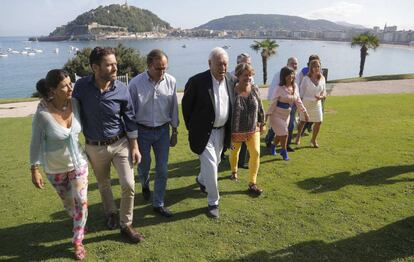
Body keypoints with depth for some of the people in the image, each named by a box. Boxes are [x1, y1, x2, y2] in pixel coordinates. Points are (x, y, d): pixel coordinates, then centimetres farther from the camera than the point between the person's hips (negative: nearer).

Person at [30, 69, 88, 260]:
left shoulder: (75, 103, -16)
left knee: (81, 202, 2)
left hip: (78, 162, 2)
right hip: (55, 168, -2)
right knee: (68, 202, 19)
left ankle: (77, 242, 20)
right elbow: (36, 143, -14)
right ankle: (78, 221, 51)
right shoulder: (43, 113, -26)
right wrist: (34, 170, -9)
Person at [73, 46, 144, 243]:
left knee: (128, 185, -5)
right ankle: (111, 213, 49)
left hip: (120, 144, -1)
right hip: (94, 147, 1)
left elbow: (129, 119, -4)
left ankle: (126, 225, 18)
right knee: (104, 185, 20)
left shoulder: (121, 90, -14)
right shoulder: (81, 86, -14)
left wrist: (135, 147, -3)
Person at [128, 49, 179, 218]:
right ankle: (145, 185, 52)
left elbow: (174, 108, 3)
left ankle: (158, 204, 24)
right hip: (142, 131, -1)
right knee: (144, 166, 15)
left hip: (163, 130, 2)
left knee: (162, 169, 6)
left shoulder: (171, 81, -7)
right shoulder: (136, 83, -14)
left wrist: (174, 131, 8)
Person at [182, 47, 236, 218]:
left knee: (214, 163, 23)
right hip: (204, 132, -6)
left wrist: (229, 129, 11)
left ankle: (201, 180, 54)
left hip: (221, 131, 6)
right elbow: (186, 105, -7)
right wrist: (191, 128, 0)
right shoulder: (197, 81, -19)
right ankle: (213, 203, 14)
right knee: (210, 166, -5)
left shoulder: (232, 80, -3)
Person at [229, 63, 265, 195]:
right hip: (236, 131, -2)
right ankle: (234, 171, 50)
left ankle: (252, 183, 6)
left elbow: (260, 108, 5)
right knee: (234, 152, 19)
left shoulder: (255, 89, -8)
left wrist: (261, 122, 11)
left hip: (253, 129, 2)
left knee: (255, 153, -7)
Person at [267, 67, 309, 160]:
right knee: (284, 133, -4)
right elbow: (273, 103, -16)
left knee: (280, 134, 16)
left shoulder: (295, 86, 0)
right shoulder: (279, 89, -18)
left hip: (286, 115, 6)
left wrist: (305, 112, 10)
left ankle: (273, 146, 41)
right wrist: (268, 114, -19)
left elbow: (298, 101, 8)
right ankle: (284, 152, 16)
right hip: (277, 115, -6)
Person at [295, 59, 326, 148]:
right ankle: (298, 136, 37)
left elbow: (324, 92, 6)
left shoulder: (322, 78, 0)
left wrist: (321, 96, -18)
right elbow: (301, 92, -7)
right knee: (302, 121, 8)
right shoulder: (306, 78, -11)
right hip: (306, 103, -3)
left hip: (317, 104, 3)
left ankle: (313, 139, 22)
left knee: (319, 122, -1)